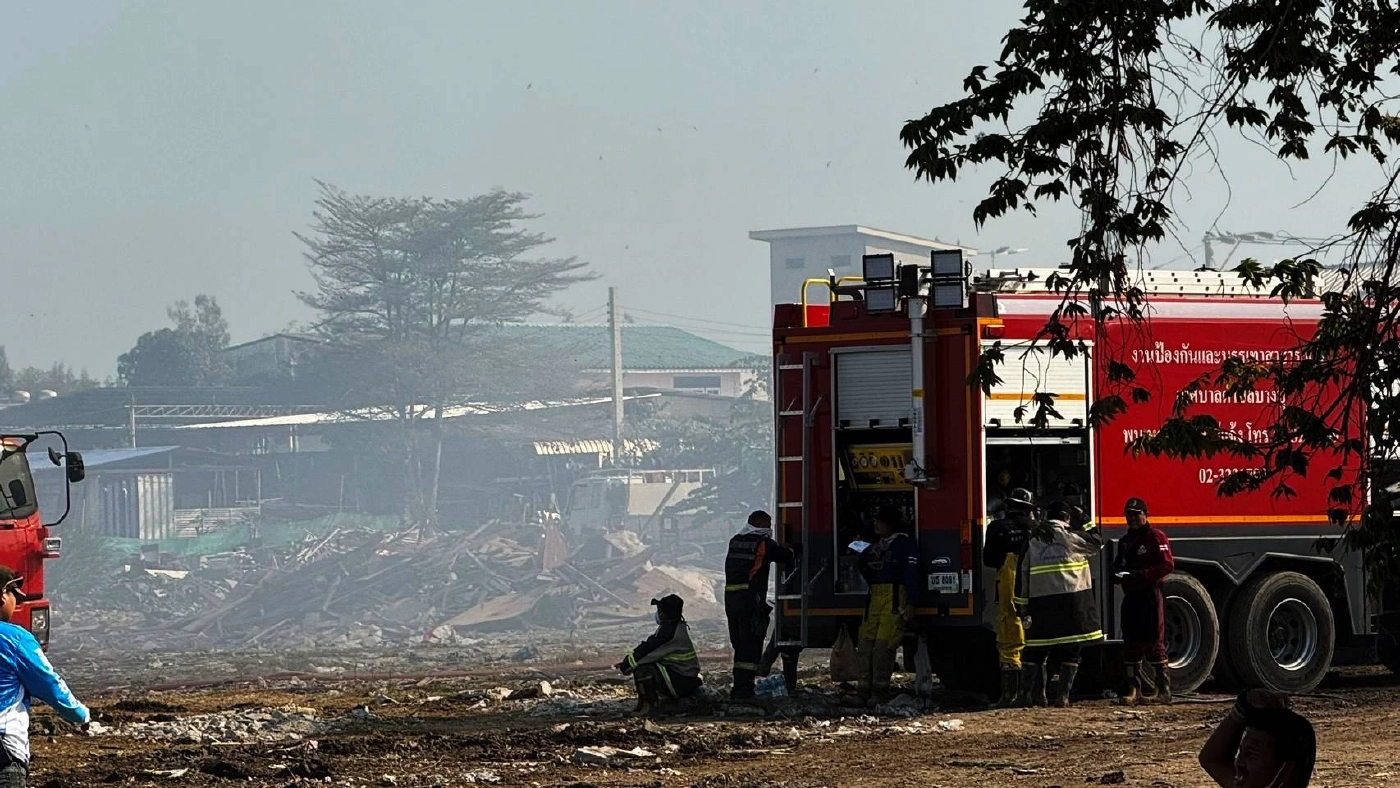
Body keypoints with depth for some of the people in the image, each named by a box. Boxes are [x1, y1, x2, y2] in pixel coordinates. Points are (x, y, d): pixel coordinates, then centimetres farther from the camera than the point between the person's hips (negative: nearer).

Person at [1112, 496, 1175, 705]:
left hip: (1149, 595, -8)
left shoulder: (1155, 537, -5)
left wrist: (1140, 575, -22)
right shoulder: (1125, 541, 20)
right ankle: (1134, 690, 9)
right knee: (1131, 643, 6)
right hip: (1130, 597, 8)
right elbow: (1119, 563, 29)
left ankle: (1163, 690, -8)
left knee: (1153, 642, -10)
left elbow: (1167, 565, -13)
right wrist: (1118, 574, 5)